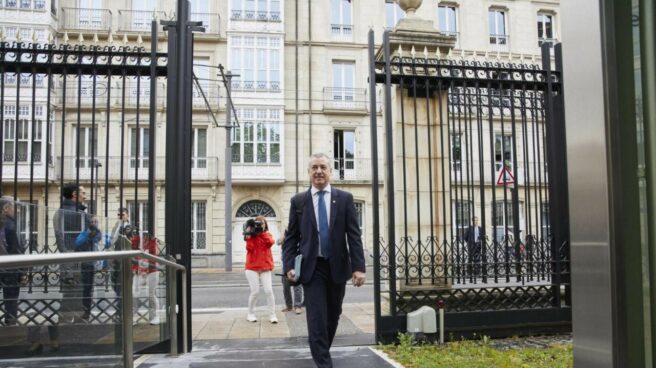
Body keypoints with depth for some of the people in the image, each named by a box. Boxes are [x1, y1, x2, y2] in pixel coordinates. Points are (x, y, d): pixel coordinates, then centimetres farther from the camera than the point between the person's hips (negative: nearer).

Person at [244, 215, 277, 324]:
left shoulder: (267, 234, 12)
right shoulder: (251, 236, 6)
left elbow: (271, 242, -11)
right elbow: (250, 248, -12)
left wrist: (262, 232, -12)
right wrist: (249, 234, -14)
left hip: (265, 268, 2)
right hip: (252, 268, -2)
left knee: (269, 291, -8)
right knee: (255, 291, -5)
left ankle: (272, 315, -1)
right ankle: (250, 314, 13)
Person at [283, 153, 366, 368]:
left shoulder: (345, 198, 2)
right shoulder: (298, 201, 3)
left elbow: (354, 235, -2)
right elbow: (291, 237, 3)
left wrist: (359, 267, -9)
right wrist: (289, 266, -8)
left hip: (337, 266, 2)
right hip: (312, 267, -1)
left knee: (333, 316, 14)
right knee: (317, 317, -7)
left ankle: (321, 350, 38)